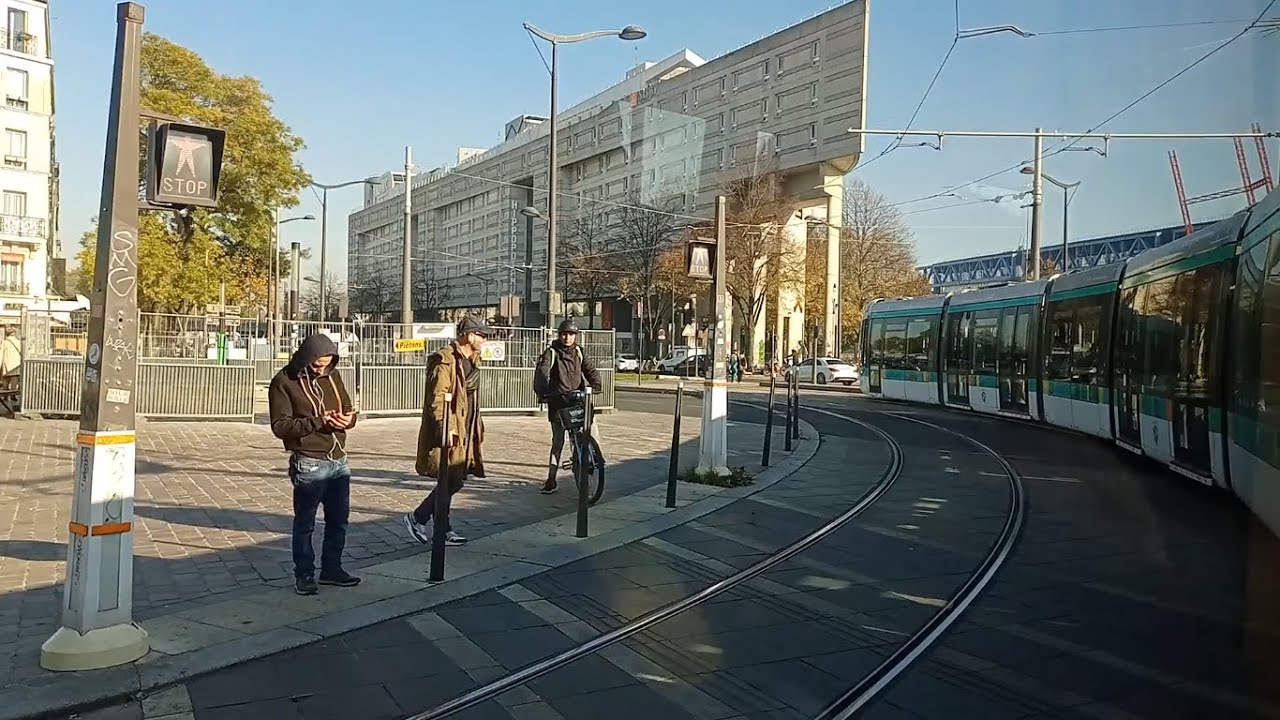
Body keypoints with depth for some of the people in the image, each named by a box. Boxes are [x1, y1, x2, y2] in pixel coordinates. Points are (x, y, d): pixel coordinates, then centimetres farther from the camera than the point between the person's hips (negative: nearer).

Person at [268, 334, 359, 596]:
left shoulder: (332, 375, 8)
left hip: (339, 461, 6)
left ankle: (331, 568, 30)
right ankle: (304, 574, 20)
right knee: (305, 522, 6)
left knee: (339, 519, 15)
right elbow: (280, 425, -14)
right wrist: (319, 421, -23)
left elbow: (349, 410, 14)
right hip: (309, 464, -6)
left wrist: (346, 419, -11)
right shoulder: (284, 382, -9)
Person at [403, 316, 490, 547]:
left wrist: (477, 428, 21)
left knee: (453, 481, 11)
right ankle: (417, 518, 7)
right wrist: (445, 428, -26)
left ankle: (443, 530, 19)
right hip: (449, 432, -9)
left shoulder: (471, 361, 16)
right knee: (452, 481, -8)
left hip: (464, 431, 9)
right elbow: (437, 398, -20)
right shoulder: (446, 361, -14)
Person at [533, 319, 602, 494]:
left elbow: (590, 369, 0)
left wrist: (596, 384, -22)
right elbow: (542, 372, -15)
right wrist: (542, 391, -33)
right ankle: (551, 480, 7)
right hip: (558, 402, -3)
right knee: (557, 442, 0)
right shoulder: (551, 353, -1)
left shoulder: (579, 352, 11)